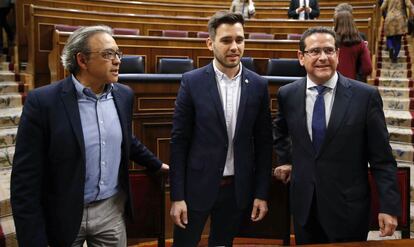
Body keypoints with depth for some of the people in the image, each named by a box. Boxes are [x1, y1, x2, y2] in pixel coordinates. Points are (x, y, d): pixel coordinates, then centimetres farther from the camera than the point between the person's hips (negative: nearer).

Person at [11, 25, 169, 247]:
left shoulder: (123, 95, 0)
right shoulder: (42, 101, -16)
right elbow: (25, 179, -14)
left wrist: (156, 165, 26)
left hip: (113, 209, 4)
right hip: (64, 216, -4)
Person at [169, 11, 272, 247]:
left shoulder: (258, 85, -1)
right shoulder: (192, 82, -8)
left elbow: (264, 142, 4)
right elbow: (179, 142, -6)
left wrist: (261, 193, 3)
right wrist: (177, 196, -8)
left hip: (238, 188, 2)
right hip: (197, 186, -2)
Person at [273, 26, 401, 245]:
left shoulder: (366, 95, -11)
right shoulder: (287, 94, -2)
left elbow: (382, 159, -8)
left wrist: (389, 207, -11)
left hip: (349, 207, -2)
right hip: (304, 205, 3)